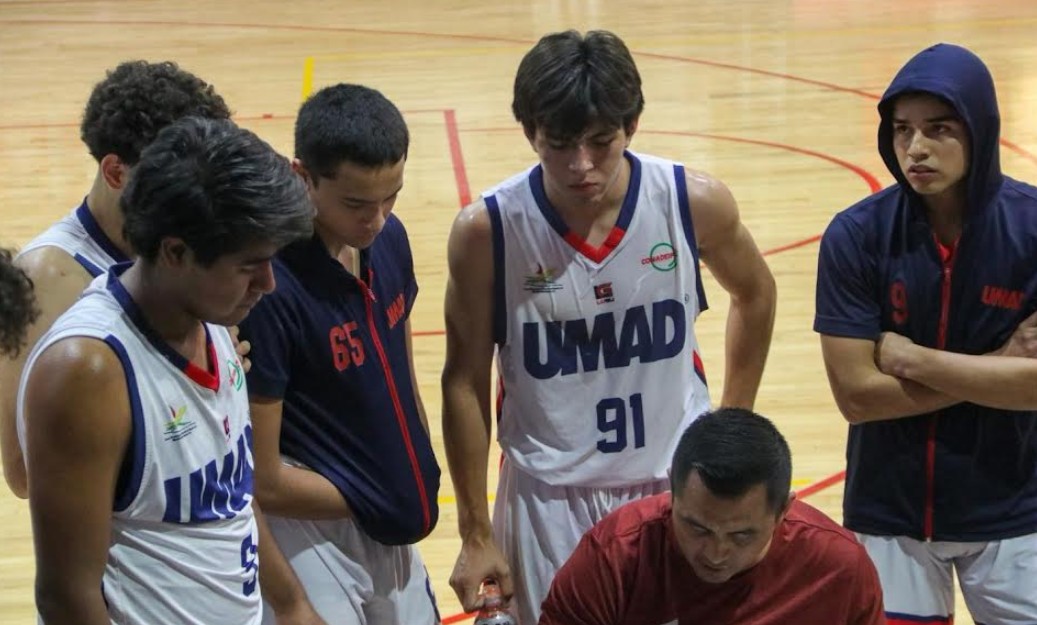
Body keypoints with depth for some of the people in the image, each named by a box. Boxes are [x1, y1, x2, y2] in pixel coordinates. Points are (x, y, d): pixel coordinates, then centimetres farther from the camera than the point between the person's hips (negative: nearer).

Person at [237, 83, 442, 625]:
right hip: (315, 540, -8)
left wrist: (420, 481, 10)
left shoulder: (389, 240, -2)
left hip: (389, 535, 8)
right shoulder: (268, 286, -25)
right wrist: (372, 503, -9)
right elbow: (262, 478, -21)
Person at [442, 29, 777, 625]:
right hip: (550, 501, -1)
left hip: (678, 486, 1)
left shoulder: (696, 203, -12)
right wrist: (477, 535, -1)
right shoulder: (486, 231, -15)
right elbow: (466, 383, -5)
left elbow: (755, 294, 9)